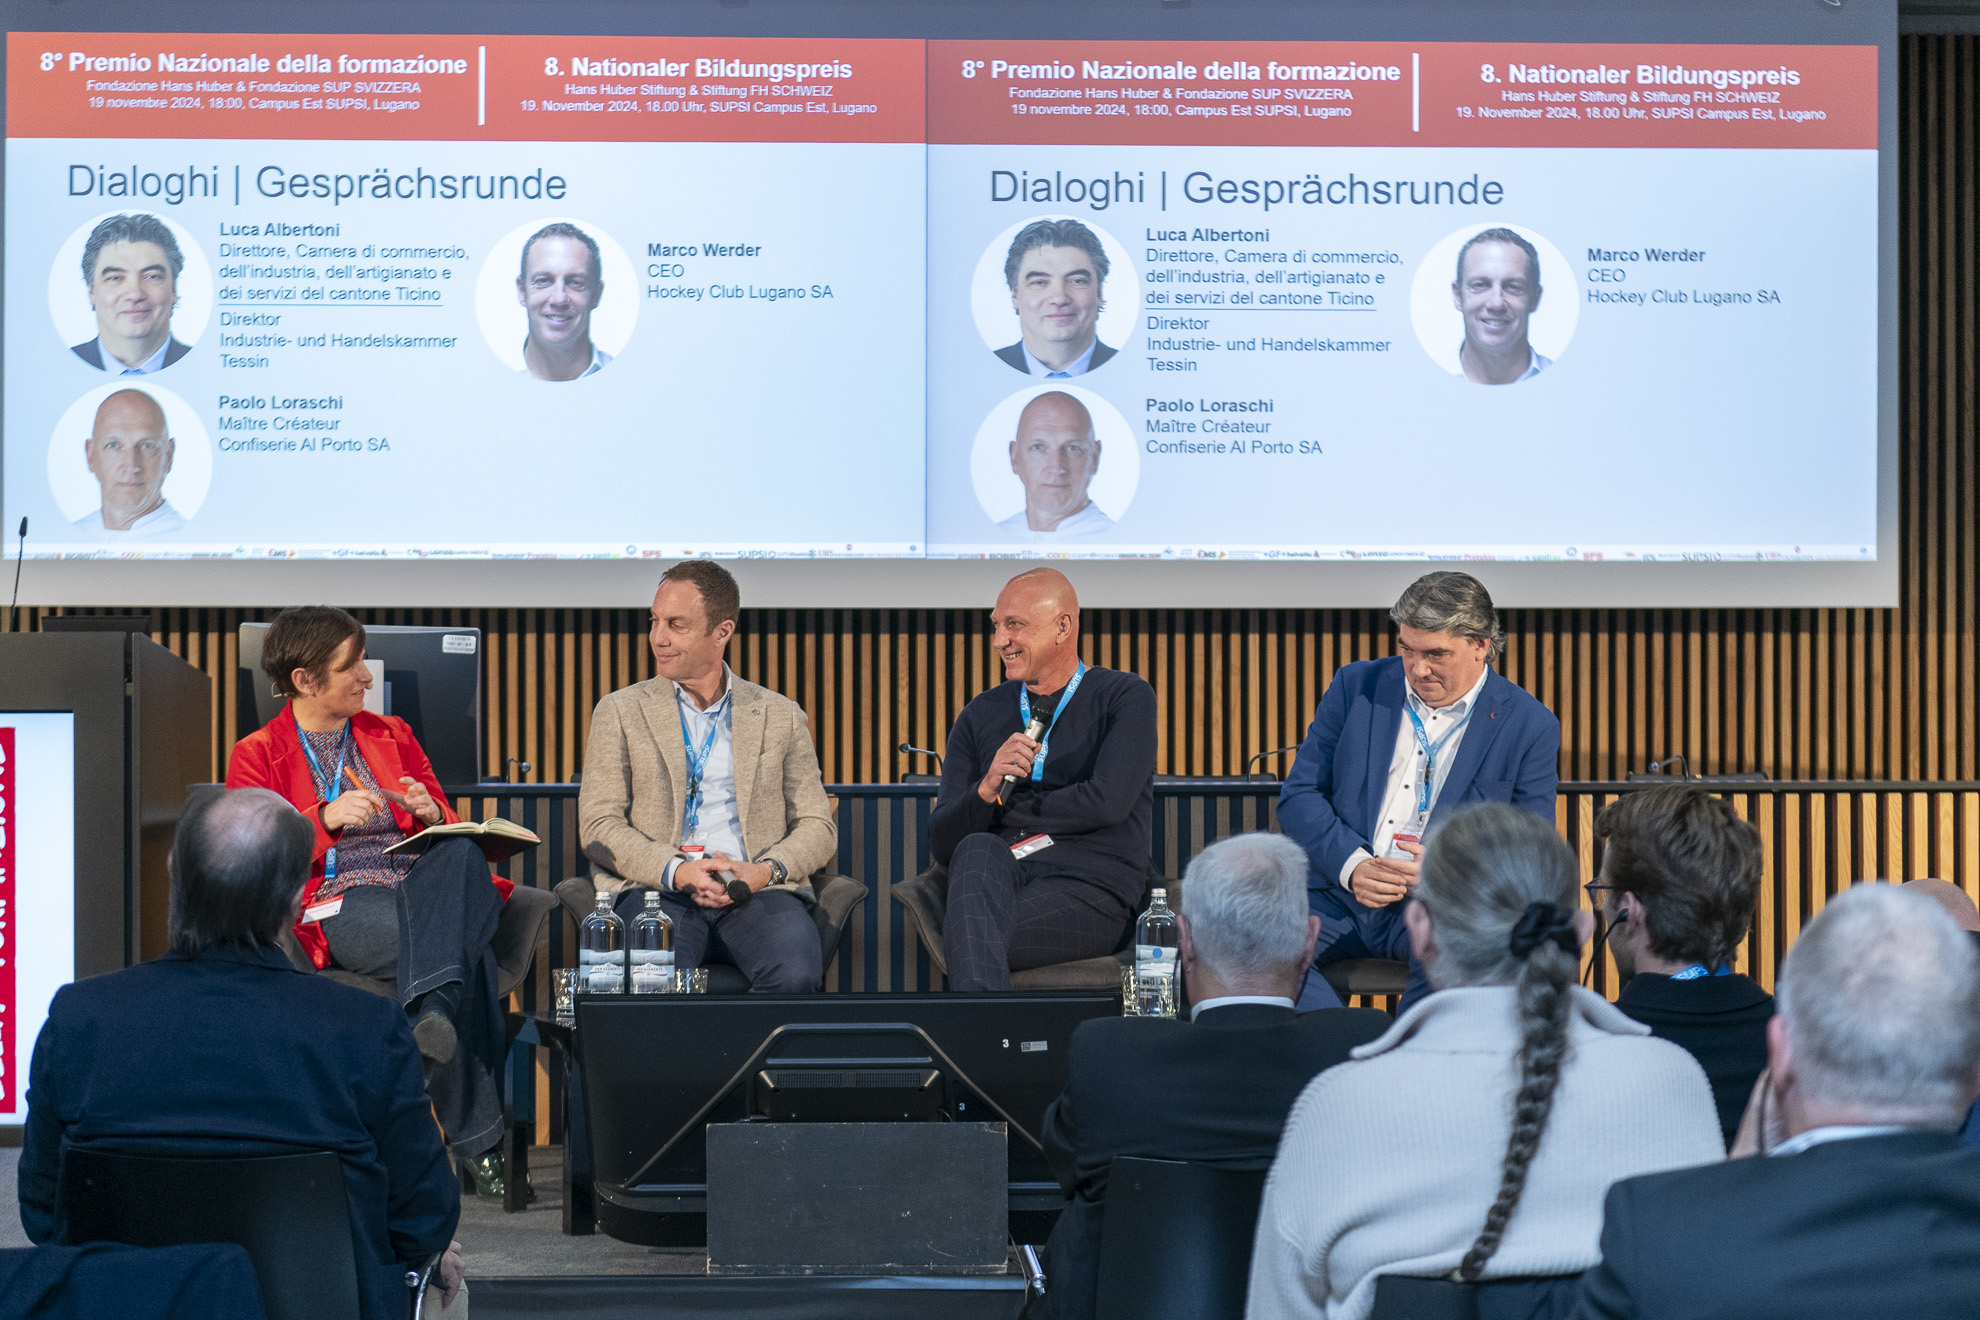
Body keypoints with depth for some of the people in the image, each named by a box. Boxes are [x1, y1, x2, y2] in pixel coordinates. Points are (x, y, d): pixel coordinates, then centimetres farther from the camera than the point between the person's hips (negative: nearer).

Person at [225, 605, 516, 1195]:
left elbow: (452, 832, 27)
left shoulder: (391, 736, 26)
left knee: (463, 855, -39)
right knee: (465, 950, -38)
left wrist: (431, 812, 1)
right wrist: (324, 818, -16)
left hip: (423, 886, 4)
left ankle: (432, 1014, -55)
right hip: (337, 909, -4)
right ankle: (477, 1140, -43)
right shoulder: (257, 756, 13)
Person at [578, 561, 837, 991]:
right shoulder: (621, 711, 14)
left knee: (796, 973, -32)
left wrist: (767, 870, -8)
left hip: (757, 892, 2)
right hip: (658, 889, -1)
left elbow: (818, 827, 14)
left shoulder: (781, 716, 17)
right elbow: (598, 825, 5)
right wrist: (677, 870, -13)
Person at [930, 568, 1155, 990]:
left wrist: (1002, 804, 1)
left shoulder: (1127, 698, 8)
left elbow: (1107, 802, -10)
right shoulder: (981, 715, 19)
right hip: (998, 878, 4)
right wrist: (986, 791, -9)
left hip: (1089, 890, -4)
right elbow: (940, 844, 12)